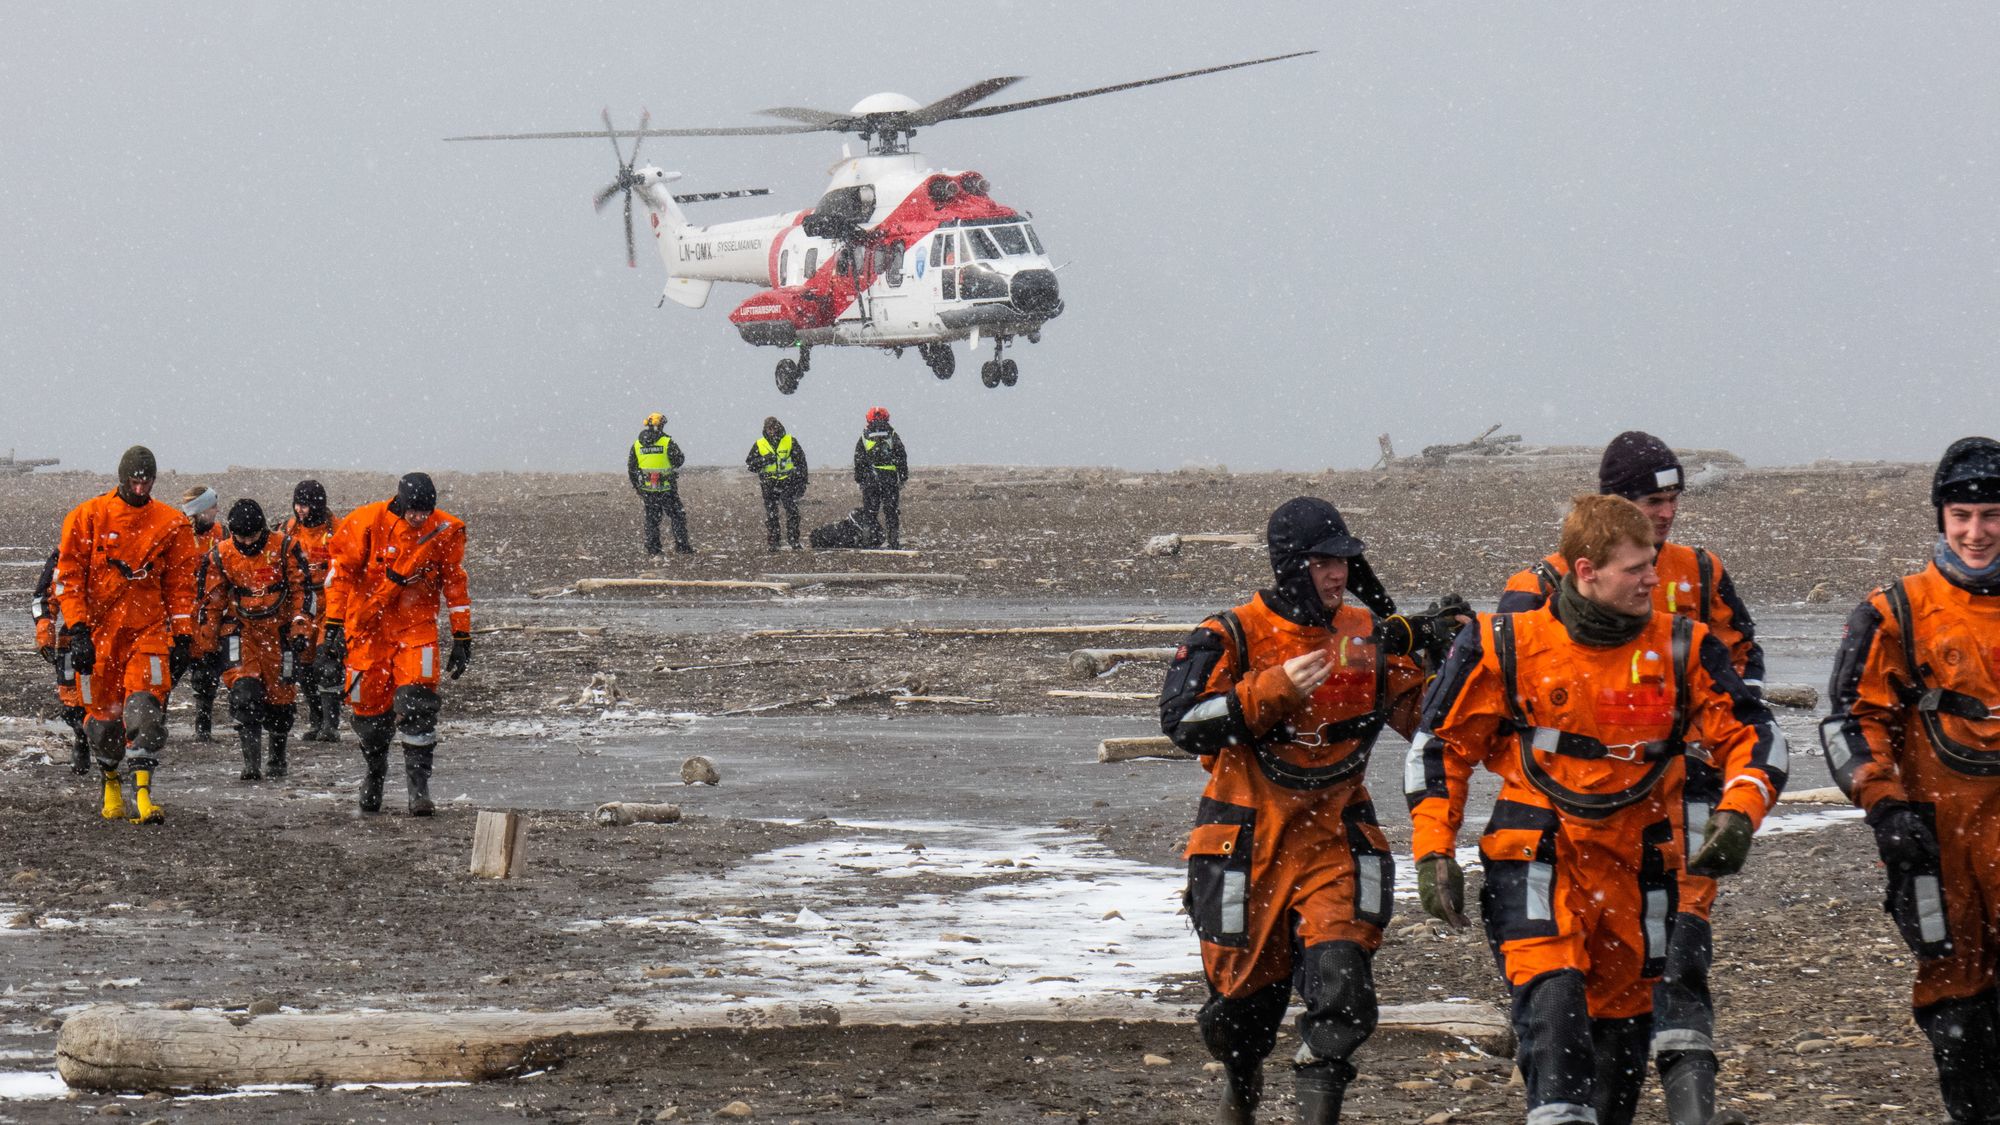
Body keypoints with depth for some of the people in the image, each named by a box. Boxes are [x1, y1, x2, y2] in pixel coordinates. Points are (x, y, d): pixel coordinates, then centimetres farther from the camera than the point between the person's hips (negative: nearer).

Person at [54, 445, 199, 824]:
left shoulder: (172, 523, 5)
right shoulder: (88, 517, -1)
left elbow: (181, 583, 10)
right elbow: (68, 576, -1)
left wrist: (183, 636, 3)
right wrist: (78, 629, -10)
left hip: (148, 629, 0)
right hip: (98, 631, 0)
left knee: (146, 708, -17)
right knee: (103, 714, 6)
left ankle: (142, 794, -21)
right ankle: (111, 783, 30)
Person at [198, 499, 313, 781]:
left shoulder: (285, 549, -6)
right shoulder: (220, 556, -2)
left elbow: (301, 590, -2)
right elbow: (212, 600, 5)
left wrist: (299, 631, -8)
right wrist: (211, 641, 4)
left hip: (279, 630, 0)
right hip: (241, 630, 0)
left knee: (281, 694, 7)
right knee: (244, 691, -19)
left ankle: (278, 756, 30)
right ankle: (251, 761, -20)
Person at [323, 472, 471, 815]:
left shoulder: (446, 531, -7)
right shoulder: (368, 522, -13)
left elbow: (455, 584, 3)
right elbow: (342, 572, -6)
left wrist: (462, 638, 4)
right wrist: (334, 626, -9)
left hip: (416, 624, 0)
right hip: (368, 626, 0)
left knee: (417, 703, -15)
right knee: (368, 704, 4)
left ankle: (418, 783, -10)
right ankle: (375, 771, 30)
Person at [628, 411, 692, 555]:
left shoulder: (637, 444, 4)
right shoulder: (667, 442, -10)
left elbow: (631, 468, 8)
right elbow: (678, 460, -6)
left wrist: (636, 486, 17)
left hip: (647, 489, 4)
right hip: (667, 488, -4)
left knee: (651, 518, 12)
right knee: (677, 516, 5)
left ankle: (652, 548, 10)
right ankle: (681, 546, 1)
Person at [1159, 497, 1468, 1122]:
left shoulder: (1369, 636, 5)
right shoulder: (1233, 637, -7)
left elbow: (1426, 719, 12)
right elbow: (1182, 721, -18)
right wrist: (1275, 689, -24)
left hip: (1335, 836, 2)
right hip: (1247, 841, -2)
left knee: (1341, 977, -19)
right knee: (1247, 989, 9)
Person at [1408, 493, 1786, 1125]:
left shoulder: (1682, 650, -2)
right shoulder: (1509, 647, -6)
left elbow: (1752, 735, 5)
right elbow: (1441, 745, 4)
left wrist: (1738, 814, -13)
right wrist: (1433, 852, -1)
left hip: (1636, 858, 3)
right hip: (1538, 853, -3)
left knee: (1624, 1010, 12)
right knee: (1552, 990, -24)